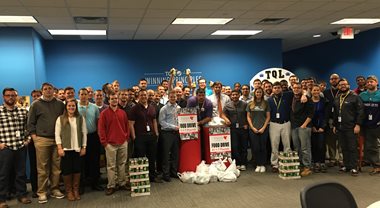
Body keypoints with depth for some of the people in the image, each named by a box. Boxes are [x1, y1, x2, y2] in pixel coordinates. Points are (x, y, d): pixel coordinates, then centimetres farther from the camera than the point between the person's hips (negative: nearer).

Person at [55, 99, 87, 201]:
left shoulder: (81, 118, 4)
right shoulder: (60, 119, 0)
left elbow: (84, 133, 5)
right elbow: (57, 134, -2)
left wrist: (84, 147, 1)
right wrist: (59, 148, -8)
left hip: (77, 149, 2)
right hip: (66, 149, -1)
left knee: (77, 169, 5)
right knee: (66, 170, 3)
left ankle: (76, 190, 20)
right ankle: (68, 191, 18)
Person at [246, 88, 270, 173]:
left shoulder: (266, 103, 6)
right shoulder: (250, 104, 8)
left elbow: (268, 117, 4)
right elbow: (248, 117, 7)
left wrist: (263, 127, -6)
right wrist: (253, 127, -4)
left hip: (263, 129, -1)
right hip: (253, 129, 1)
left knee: (263, 147, 2)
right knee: (255, 148, 1)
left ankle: (263, 165, 12)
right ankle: (258, 165, 12)